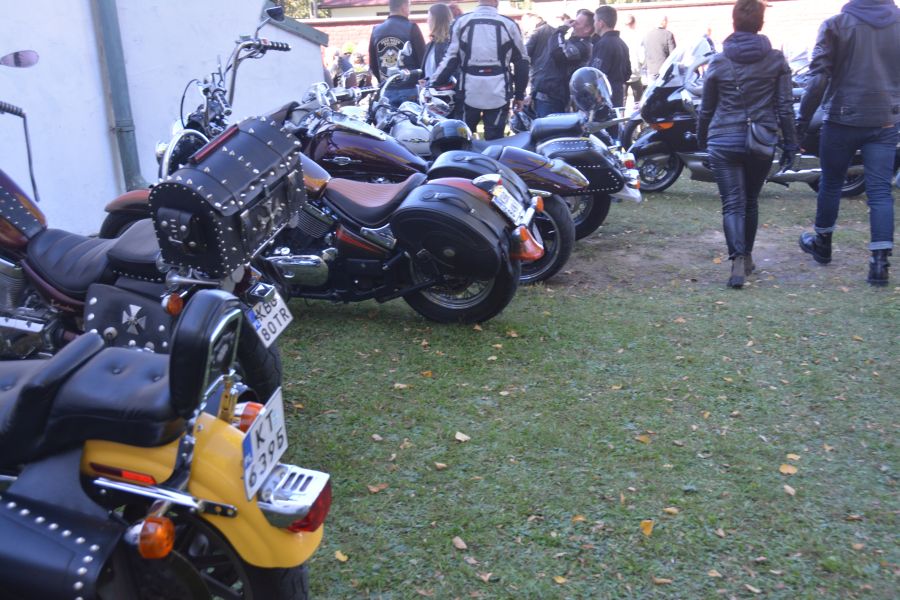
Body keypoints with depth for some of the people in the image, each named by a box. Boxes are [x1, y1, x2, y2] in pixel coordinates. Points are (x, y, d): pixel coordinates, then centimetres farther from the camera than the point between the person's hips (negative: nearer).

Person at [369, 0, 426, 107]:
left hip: (387, 92, 5)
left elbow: (372, 64, 14)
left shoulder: (376, 30, 9)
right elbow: (423, 59, -7)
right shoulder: (411, 28, -6)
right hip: (410, 90, -5)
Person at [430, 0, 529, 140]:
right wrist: (520, 94, 13)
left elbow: (451, 58, 0)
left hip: (469, 92, 1)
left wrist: (434, 83, 6)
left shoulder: (461, 22, 4)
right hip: (498, 94, -1)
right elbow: (521, 62, 6)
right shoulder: (509, 24, 3)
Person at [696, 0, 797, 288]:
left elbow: (706, 108, 8)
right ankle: (747, 256, 31)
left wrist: (702, 139, 21)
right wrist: (790, 143, 8)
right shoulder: (777, 61, 0)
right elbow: (784, 107, 0)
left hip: (724, 143, -2)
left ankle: (738, 260, -23)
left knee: (732, 204, -4)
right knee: (750, 201, 18)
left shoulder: (718, 62, 0)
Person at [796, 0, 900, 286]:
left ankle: (822, 243, 33)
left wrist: (803, 119, -5)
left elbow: (819, 78, -11)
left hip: (843, 119, -2)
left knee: (831, 182, 16)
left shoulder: (836, 24, -6)